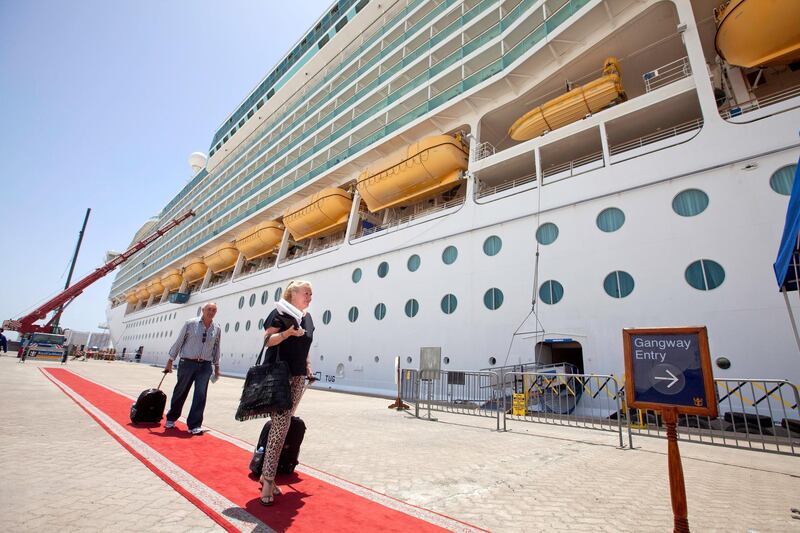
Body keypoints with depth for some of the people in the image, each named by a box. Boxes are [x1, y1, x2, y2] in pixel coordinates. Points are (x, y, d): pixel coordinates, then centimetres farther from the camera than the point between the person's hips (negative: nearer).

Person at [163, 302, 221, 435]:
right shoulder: (190, 323, -3)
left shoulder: (217, 329, 5)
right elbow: (179, 342, 2)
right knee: (180, 393, 12)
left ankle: (194, 425, 6)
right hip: (187, 363, -1)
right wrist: (170, 360, 2)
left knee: (200, 395, -4)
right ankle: (171, 418, 36)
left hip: (205, 366, 2)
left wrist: (216, 366, 14)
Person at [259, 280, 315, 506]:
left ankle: (267, 473, 23)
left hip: (298, 378, 7)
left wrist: (308, 367, 15)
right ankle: (268, 479, 2)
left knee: (282, 426, 11)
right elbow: (267, 340, -11)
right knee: (280, 427, -9)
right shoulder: (280, 313, -6)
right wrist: (288, 332, -25)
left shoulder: (307, 317, 13)